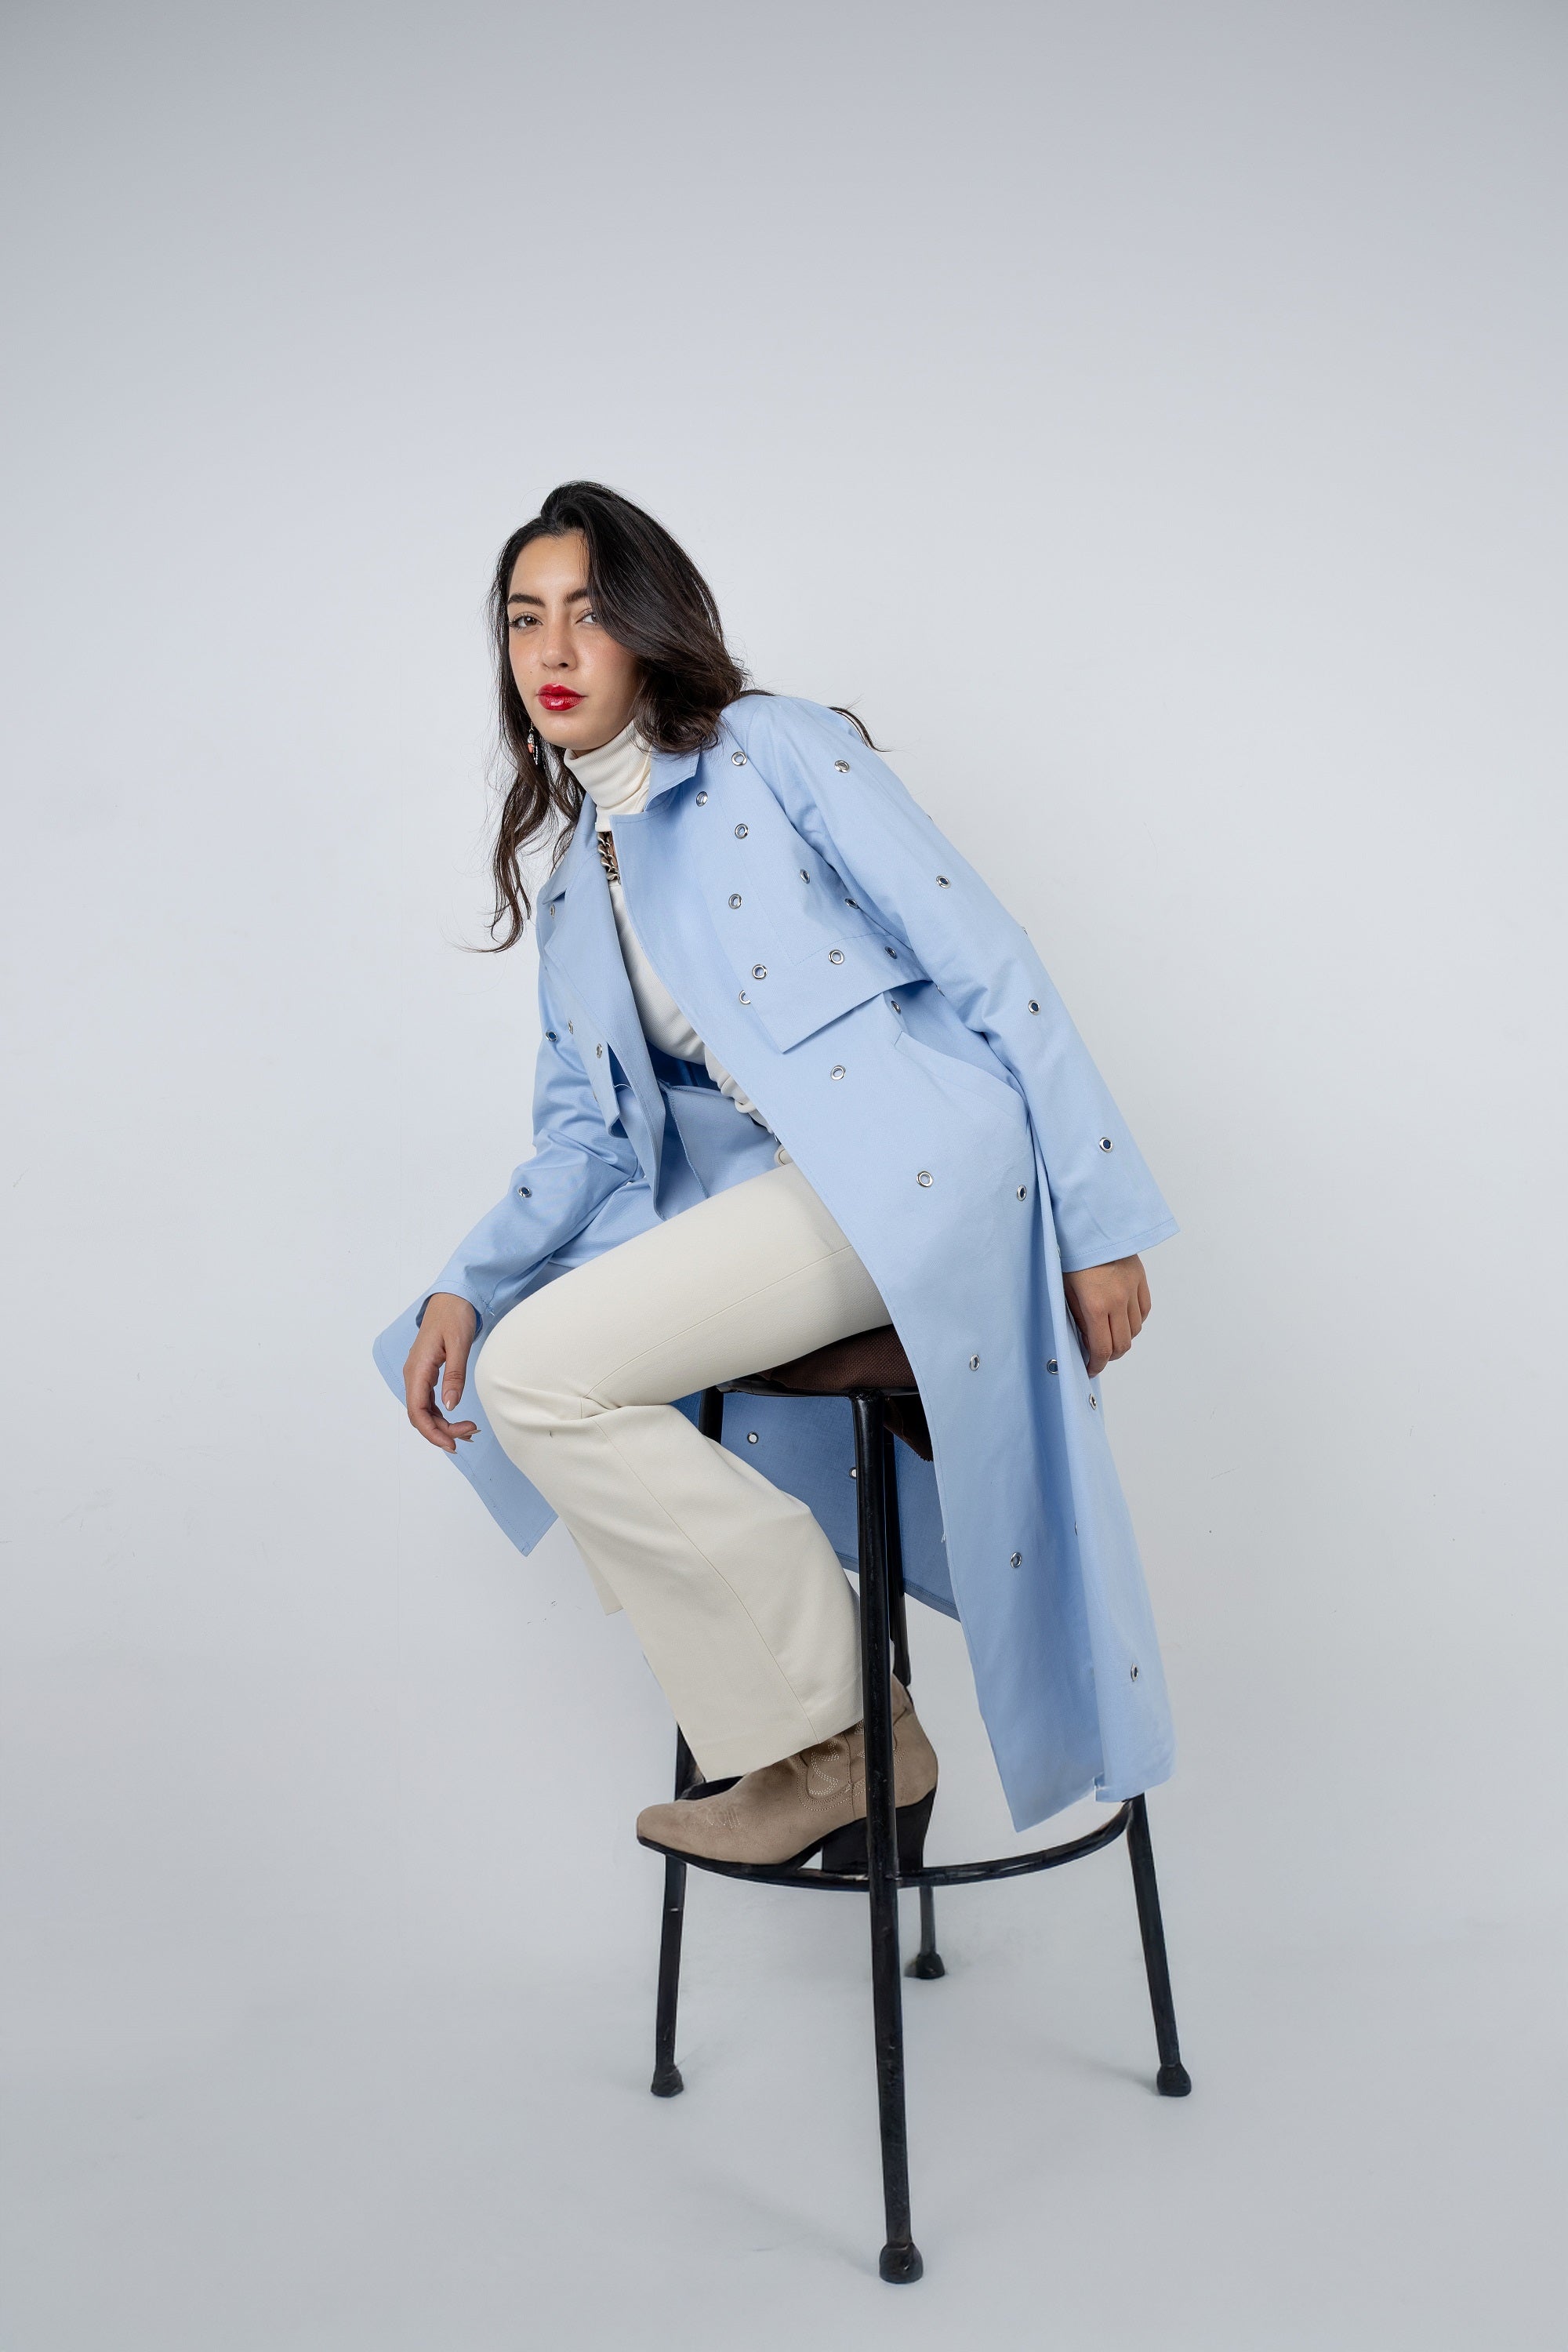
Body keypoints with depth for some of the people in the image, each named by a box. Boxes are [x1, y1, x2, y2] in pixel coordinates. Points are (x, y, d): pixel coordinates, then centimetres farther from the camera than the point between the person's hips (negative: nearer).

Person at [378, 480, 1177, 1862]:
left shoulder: (779, 750, -1)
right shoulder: (572, 884, 20)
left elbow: (989, 966, -6)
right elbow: (585, 1135, 17)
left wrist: (1097, 1221, -11)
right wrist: (464, 1290, 0)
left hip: (914, 1161, -8)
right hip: (772, 1194, 8)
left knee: (541, 1373, -16)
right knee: (498, 1361, 3)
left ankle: (830, 1741, -3)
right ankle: (830, 1725, 7)